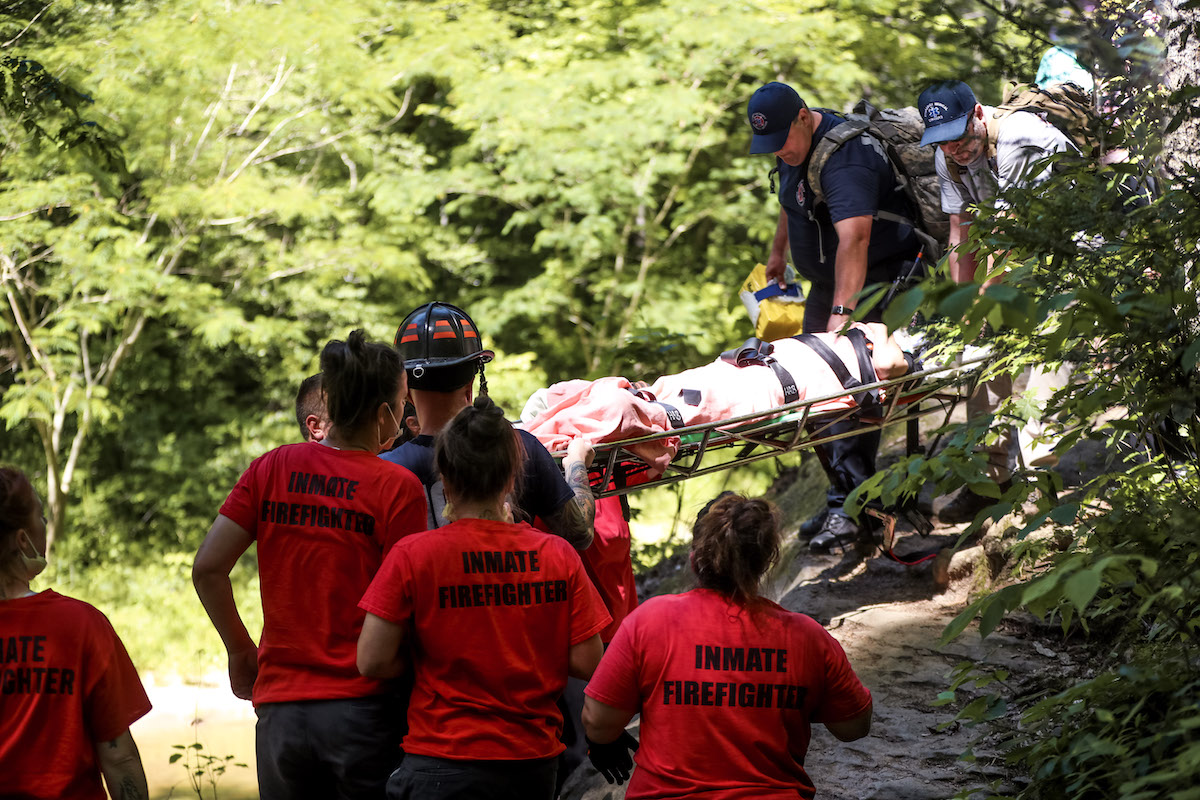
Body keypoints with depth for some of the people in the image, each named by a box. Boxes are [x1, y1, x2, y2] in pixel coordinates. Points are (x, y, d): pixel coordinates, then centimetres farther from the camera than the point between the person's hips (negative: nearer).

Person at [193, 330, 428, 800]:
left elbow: (207, 570, 2)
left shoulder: (272, 468, 4)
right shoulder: (399, 488, -7)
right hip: (364, 707, -4)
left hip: (281, 708, 4)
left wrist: (241, 652, 15)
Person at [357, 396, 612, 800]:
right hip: (535, 765, 3)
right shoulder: (559, 555, -2)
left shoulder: (413, 555, -9)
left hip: (444, 764, -3)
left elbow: (373, 662, -10)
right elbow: (586, 664, -1)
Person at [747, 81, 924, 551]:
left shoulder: (844, 158, -29)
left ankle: (850, 504, -19)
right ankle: (844, 495, 17)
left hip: (877, 282, -10)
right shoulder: (795, 146, 4)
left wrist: (842, 313, -50)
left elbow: (854, 238, -41)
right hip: (828, 283, 10)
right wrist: (778, 251, 35)